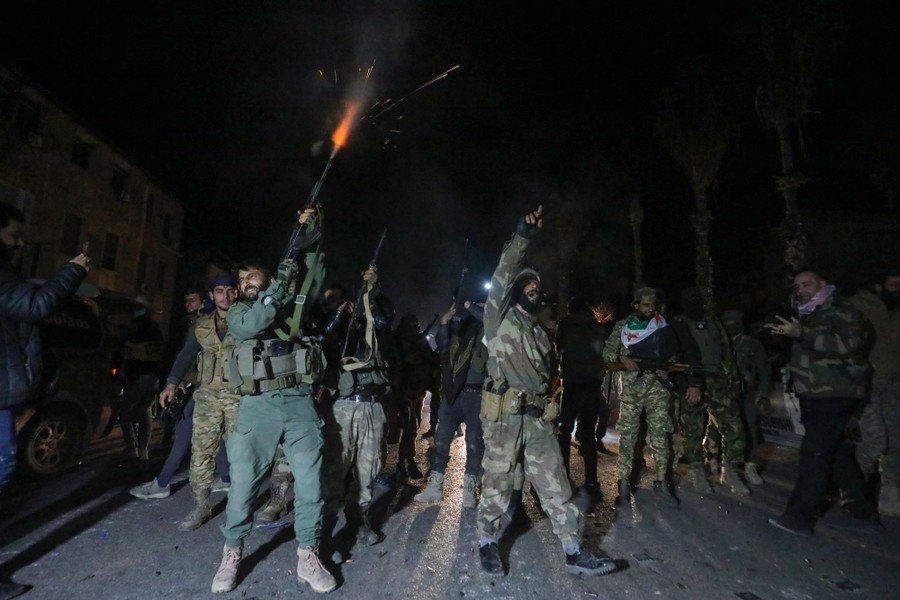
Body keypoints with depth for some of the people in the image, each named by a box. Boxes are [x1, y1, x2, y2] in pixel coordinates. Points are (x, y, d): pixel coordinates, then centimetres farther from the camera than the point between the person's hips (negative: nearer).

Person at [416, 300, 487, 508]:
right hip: (453, 392, 4)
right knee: (441, 439, 7)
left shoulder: (483, 327, -3)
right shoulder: (457, 325, 11)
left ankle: (469, 489, 14)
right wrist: (443, 323, 1)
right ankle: (434, 486, 18)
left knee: (474, 442, 2)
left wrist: (469, 306, -13)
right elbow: (442, 348, 13)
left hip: (475, 393, -4)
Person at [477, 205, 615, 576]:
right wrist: (522, 238, -17)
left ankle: (574, 552, 16)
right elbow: (502, 277, -13)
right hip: (504, 416, -5)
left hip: (539, 418, 5)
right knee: (497, 484, 5)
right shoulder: (499, 318, 1)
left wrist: (548, 408, 17)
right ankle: (487, 543, 24)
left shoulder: (542, 333, 21)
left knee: (556, 487, 7)